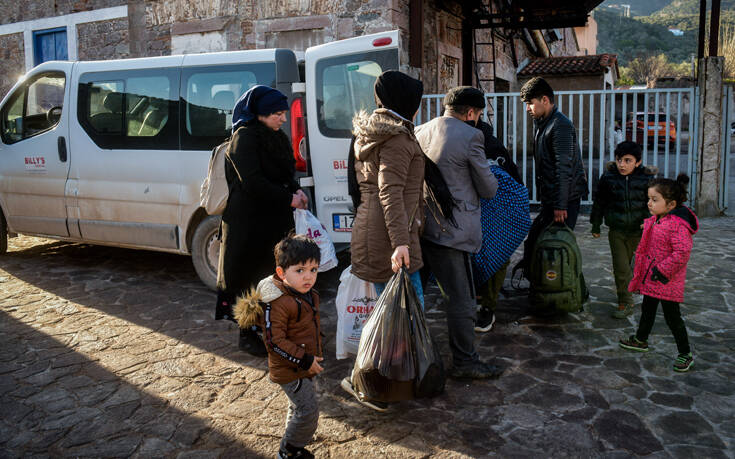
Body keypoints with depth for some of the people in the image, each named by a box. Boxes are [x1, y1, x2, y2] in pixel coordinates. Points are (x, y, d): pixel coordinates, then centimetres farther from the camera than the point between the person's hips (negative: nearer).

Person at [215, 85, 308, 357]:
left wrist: (296, 191, 2)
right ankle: (247, 335, 13)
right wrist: (288, 199, -15)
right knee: (250, 276, 1)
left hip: (275, 218, 8)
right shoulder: (245, 137, -12)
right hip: (250, 220, -8)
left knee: (273, 273, 10)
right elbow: (252, 181, -20)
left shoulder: (275, 136, 14)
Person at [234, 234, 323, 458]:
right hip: (290, 371, -9)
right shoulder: (278, 303, -27)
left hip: (305, 366, 9)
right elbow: (275, 341, -27)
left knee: (299, 408, 24)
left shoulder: (309, 295, 2)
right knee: (308, 410, -4)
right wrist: (303, 360, -24)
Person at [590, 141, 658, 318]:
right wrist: (596, 225, 11)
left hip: (638, 231, 0)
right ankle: (625, 303, 11)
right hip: (616, 230, 0)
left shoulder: (647, 178, -5)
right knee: (620, 267, -3)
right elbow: (599, 202, 7)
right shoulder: (608, 177, -4)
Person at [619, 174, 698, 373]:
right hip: (650, 277, 9)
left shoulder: (678, 225, -24)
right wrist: (645, 270, 16)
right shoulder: (655, 221, 4)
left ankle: (685, 354, 13)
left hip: (667, 281, -9)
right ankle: (640, 340, 39)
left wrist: (661, 270, -23)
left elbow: (682, 253, -28)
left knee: (672, 317, 0)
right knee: (647, 309, 22)